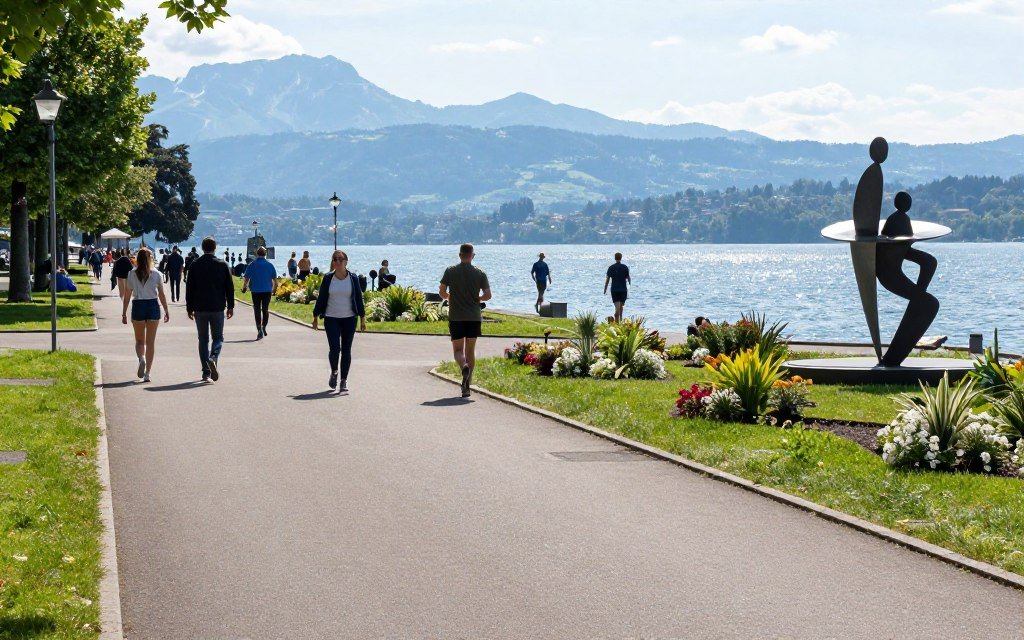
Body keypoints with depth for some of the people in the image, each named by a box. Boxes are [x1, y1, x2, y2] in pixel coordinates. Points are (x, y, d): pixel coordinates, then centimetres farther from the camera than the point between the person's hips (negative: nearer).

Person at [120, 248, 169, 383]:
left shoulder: (132, 274, -2)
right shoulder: (156, 274, -1)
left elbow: (127, 296, -1)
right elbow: (162, 295, 3)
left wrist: (124, 313, 6)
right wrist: (166, 311, 13)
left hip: (138, 307, 0)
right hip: (153, 306, 0)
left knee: (139, 340, 14)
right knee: (151, 341, 6)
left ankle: (141, 358, -18)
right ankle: (147, 373, 4)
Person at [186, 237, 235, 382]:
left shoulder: (195, 265, -2)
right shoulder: (222, 265, -2)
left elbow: (189, 288, 1)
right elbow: (230, 287, 0)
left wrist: (189, 308, 8)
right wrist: (231, 306, 8)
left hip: (200, 309, 1)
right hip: (217, 308, 0)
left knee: (203, 339, 9)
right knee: (218, 337, 11)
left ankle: (206, 373, 7)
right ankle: (213, 358, -19)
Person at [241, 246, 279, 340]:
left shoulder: (252, 265, -2)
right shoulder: (270, 265, 1)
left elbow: (246, 278, -1)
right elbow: (275, 279, 5)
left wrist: (244, 288, 15)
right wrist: (274, 289, 18)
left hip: (256, 291, -1)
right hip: (267, 291, 1)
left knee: (257, 310, 1)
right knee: (265, 309, 14)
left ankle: (259, 329, -9)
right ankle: (264, 327, 8)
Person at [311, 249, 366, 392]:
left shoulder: (353, 278, 1)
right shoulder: (328, 278, 0)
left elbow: (358, 298, 6)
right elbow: (321, 298, 5)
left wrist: (362, 318, 3)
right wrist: (316, 317, 5)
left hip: (349, 319, 1)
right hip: (331, 318, -1)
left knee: (346, 350, 2)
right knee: (334, 348, -12)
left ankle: (344, 381, 11)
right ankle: (334, 372, 15)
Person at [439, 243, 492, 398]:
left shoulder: (450, 271, -2)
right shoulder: (480, 274, -2)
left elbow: (442, 292, 0)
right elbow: (488, 295, -5)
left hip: (456, 317, -1)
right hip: (474, 318, 1)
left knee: (458, 350, 6)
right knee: (470, 351, 11)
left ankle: (464, 367, -27)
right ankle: (467, 386, 8)